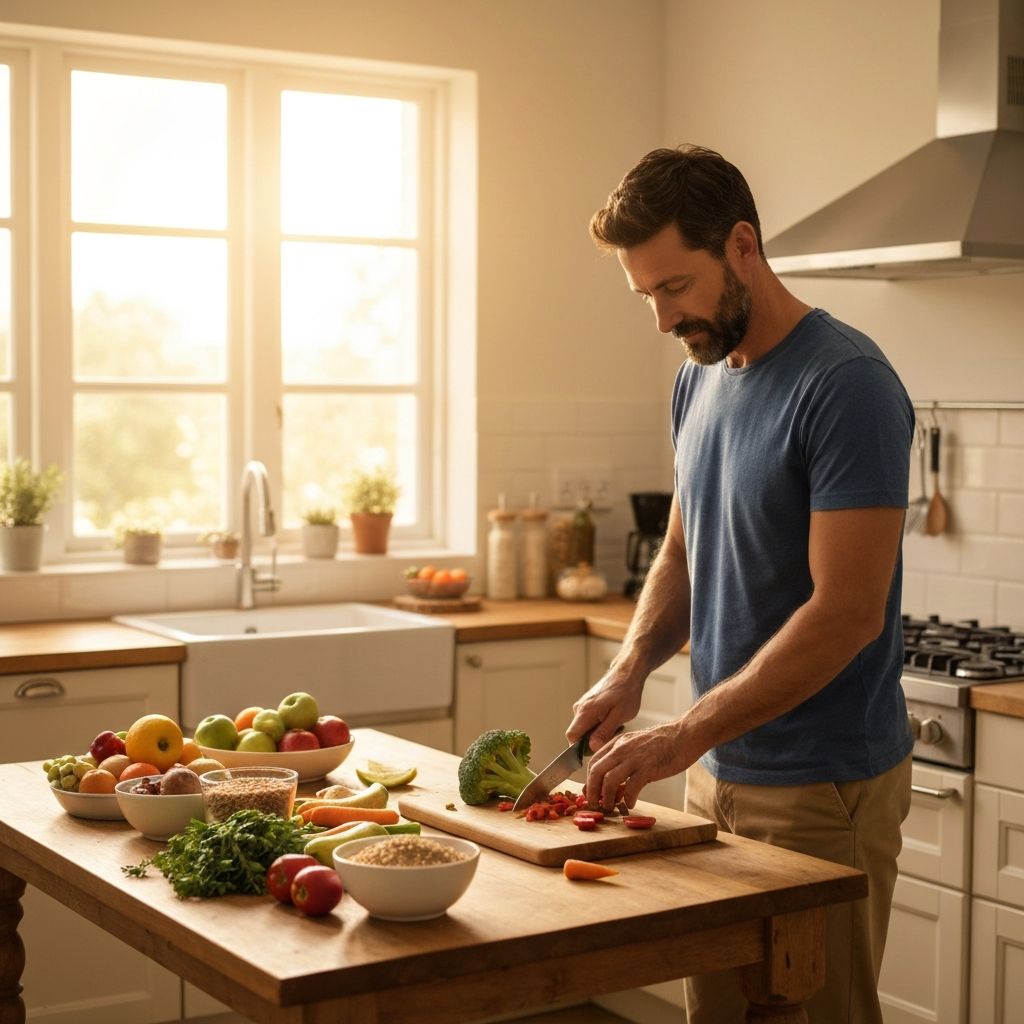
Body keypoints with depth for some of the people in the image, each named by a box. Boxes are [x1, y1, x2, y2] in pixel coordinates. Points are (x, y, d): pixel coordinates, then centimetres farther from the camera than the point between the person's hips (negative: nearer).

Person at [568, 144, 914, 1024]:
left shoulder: (846, 384, -18)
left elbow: (847, 612, -23)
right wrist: (632, 664, -1)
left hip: (824, 793, -7)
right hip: (718, 772, 8)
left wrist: (684, 738, -23)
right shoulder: (699, 378, 8)